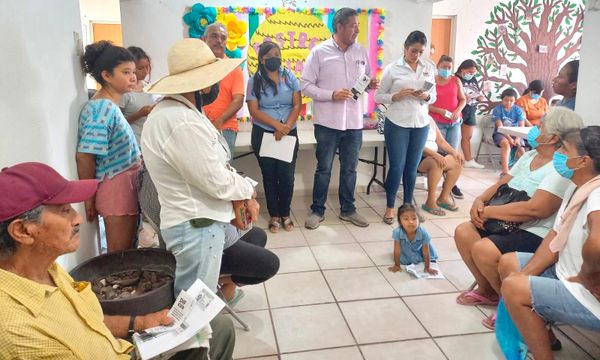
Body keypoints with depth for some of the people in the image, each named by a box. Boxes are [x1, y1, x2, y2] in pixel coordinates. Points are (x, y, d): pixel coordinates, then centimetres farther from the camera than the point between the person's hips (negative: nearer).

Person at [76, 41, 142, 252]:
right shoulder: (103, 108, -18)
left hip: (126, 187, 10)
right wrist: (89, 198, -15)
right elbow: (84, 156, -21)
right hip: (117, 189, -10)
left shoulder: (109, 106, 11)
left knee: (121, 254, 19)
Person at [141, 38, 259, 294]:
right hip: (197, 226, -10)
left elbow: (215, 165, 12)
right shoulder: (181, 123, -26)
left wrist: (243, 195, 1)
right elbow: (217, 182, -23)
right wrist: (248, 190, -2)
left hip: (199, 220, 10)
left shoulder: (178, 111, 10)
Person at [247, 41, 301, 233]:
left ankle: (285, 214, 18)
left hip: (289, 134, 1)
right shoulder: (254, 81, -1)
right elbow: (254, 110, -9)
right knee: (269, 175, 7)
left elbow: (297, 105, -1)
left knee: (287, 176, 1)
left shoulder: (290, 77, 5)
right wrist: (277, 125, -19)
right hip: (263, 135, -1)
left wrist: (286, 127, -15)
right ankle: (274, 215, 19)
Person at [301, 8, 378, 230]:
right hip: (327, 122, -4)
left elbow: (366, 80, 18)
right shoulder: (319, 52, -6)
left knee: (350, 169, 13)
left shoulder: (361, 52, 7)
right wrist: (332, 95, -18)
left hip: (354, 122, 4)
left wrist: (371, 85, -6)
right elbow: (305, 85, -7)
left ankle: (347, 209, 28)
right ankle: (317, 210, 21)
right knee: (323, 169, 7)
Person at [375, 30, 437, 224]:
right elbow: (378, 96, -1)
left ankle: (408, 205, 24)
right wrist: (397, 96, -17)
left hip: (421, 124, 4)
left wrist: (426, 96, -9)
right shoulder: (392, 68, -3)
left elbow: (434, 96, 14)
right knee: (397, 166, 0)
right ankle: (390, 206, 15)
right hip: (397, 123, -3)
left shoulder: (430, 68, 8)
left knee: (412, 167, 10)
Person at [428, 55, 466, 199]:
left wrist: (457, 111, -8)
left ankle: (451, 183, 8)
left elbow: (463, 99, 11)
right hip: (437, 122, -3)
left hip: (455, 122, 3)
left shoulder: (456, 80, 9)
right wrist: (440, 111, -16)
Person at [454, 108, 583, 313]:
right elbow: (501, 184, 13)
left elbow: (536, 209, -29)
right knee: (463, 232, -3)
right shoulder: (530, 156, 11)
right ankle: (487, 290, 14)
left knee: (483, 250, -28)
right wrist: (480, 200, -8)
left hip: (537, 235, -9)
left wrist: (488, 211, -22)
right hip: (509, 225, 9)